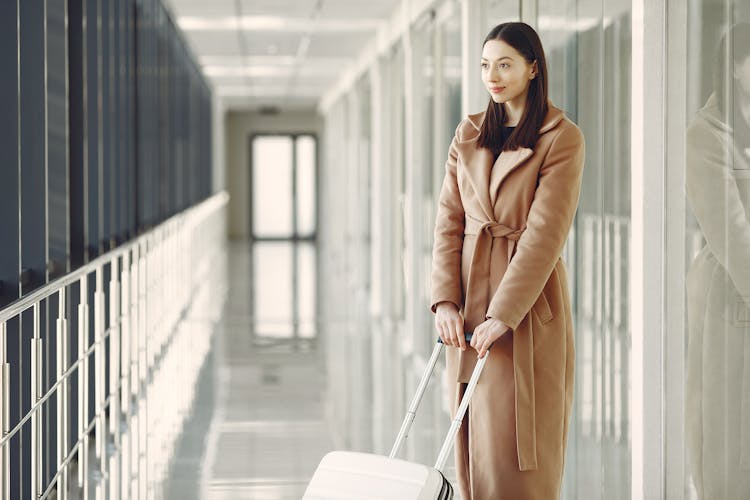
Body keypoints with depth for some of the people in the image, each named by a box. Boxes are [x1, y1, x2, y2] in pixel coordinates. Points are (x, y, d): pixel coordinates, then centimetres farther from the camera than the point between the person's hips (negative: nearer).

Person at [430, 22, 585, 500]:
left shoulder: (562, 138, -8)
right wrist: (446, 300, -7)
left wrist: (503, 314, -19)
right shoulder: (469, 135, 10)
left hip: (529, 302, -5)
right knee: (474, 437, 7)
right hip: (470, 296, 5)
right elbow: (449, 220, 5)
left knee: (515, 439, -5)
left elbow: (546, 232, -14)